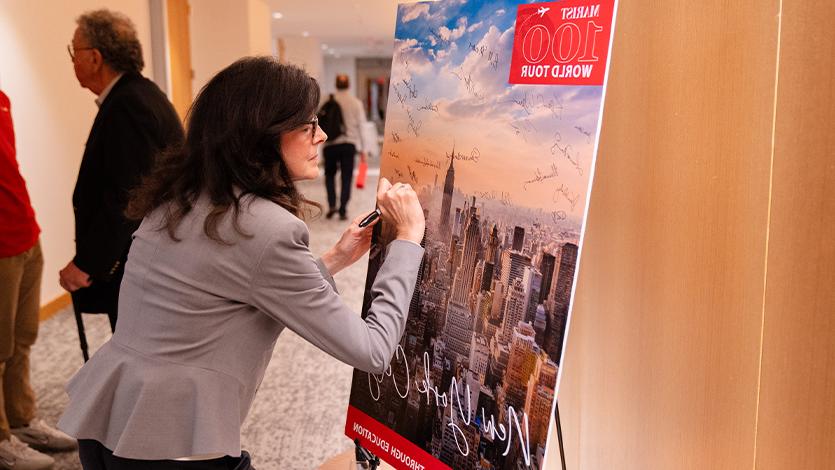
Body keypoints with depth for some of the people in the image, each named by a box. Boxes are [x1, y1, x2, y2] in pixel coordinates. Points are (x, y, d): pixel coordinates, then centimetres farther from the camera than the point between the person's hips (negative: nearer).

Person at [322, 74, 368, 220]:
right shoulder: (355, 102, -1)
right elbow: (360, 126, 0)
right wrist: (362, 149, 4)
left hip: (330, 144, 0)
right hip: (349, 143, 0)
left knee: (330, 174, 18)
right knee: (346, 178, 6)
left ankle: (332, 205, 4)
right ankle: (343, 211, 2)